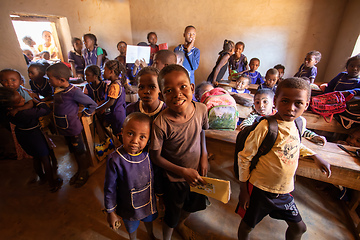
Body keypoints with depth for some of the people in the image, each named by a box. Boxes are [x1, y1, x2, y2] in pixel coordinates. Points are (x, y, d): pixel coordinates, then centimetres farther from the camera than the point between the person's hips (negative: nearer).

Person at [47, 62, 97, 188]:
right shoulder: (57, 90, 2)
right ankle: (79, 171, 41)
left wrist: (84, 113, -8)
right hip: (64, 128, 8)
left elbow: (92, 104, -17)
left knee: (80, 152, 10)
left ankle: (84, 173, 30)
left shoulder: (73, 92, -23)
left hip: (73, 128, -8)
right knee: (73, 151, 22)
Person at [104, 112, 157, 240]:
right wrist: (111, 212, -6)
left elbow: (156, 177, -4)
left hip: (149, 201, 3)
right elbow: (110, 189, -17)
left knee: (149, 220, 33)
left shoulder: (149, 154, -22)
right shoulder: (115, 160, -32)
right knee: (132, 229, 28)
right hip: (129, 207, -2)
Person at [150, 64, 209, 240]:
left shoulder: (201, 109, -18)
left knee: (192, 206, 30)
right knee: (171, 217, 20)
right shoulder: (161, 123, -31)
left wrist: (204, 156, -7)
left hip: (197, 173, 5)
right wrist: (183, 171, -20)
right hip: (175, 178, -4)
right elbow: (155, 157, -18)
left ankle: (180, 223, 65)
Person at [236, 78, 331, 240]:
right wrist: (243, 190, -13)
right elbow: (244, 157, -18)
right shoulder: (265, 127, -25)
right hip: (260, 190, -6)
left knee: (298, 227, 24)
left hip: (284, 190, 6)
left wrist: (315, 156, 14)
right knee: (247, 226, 14)